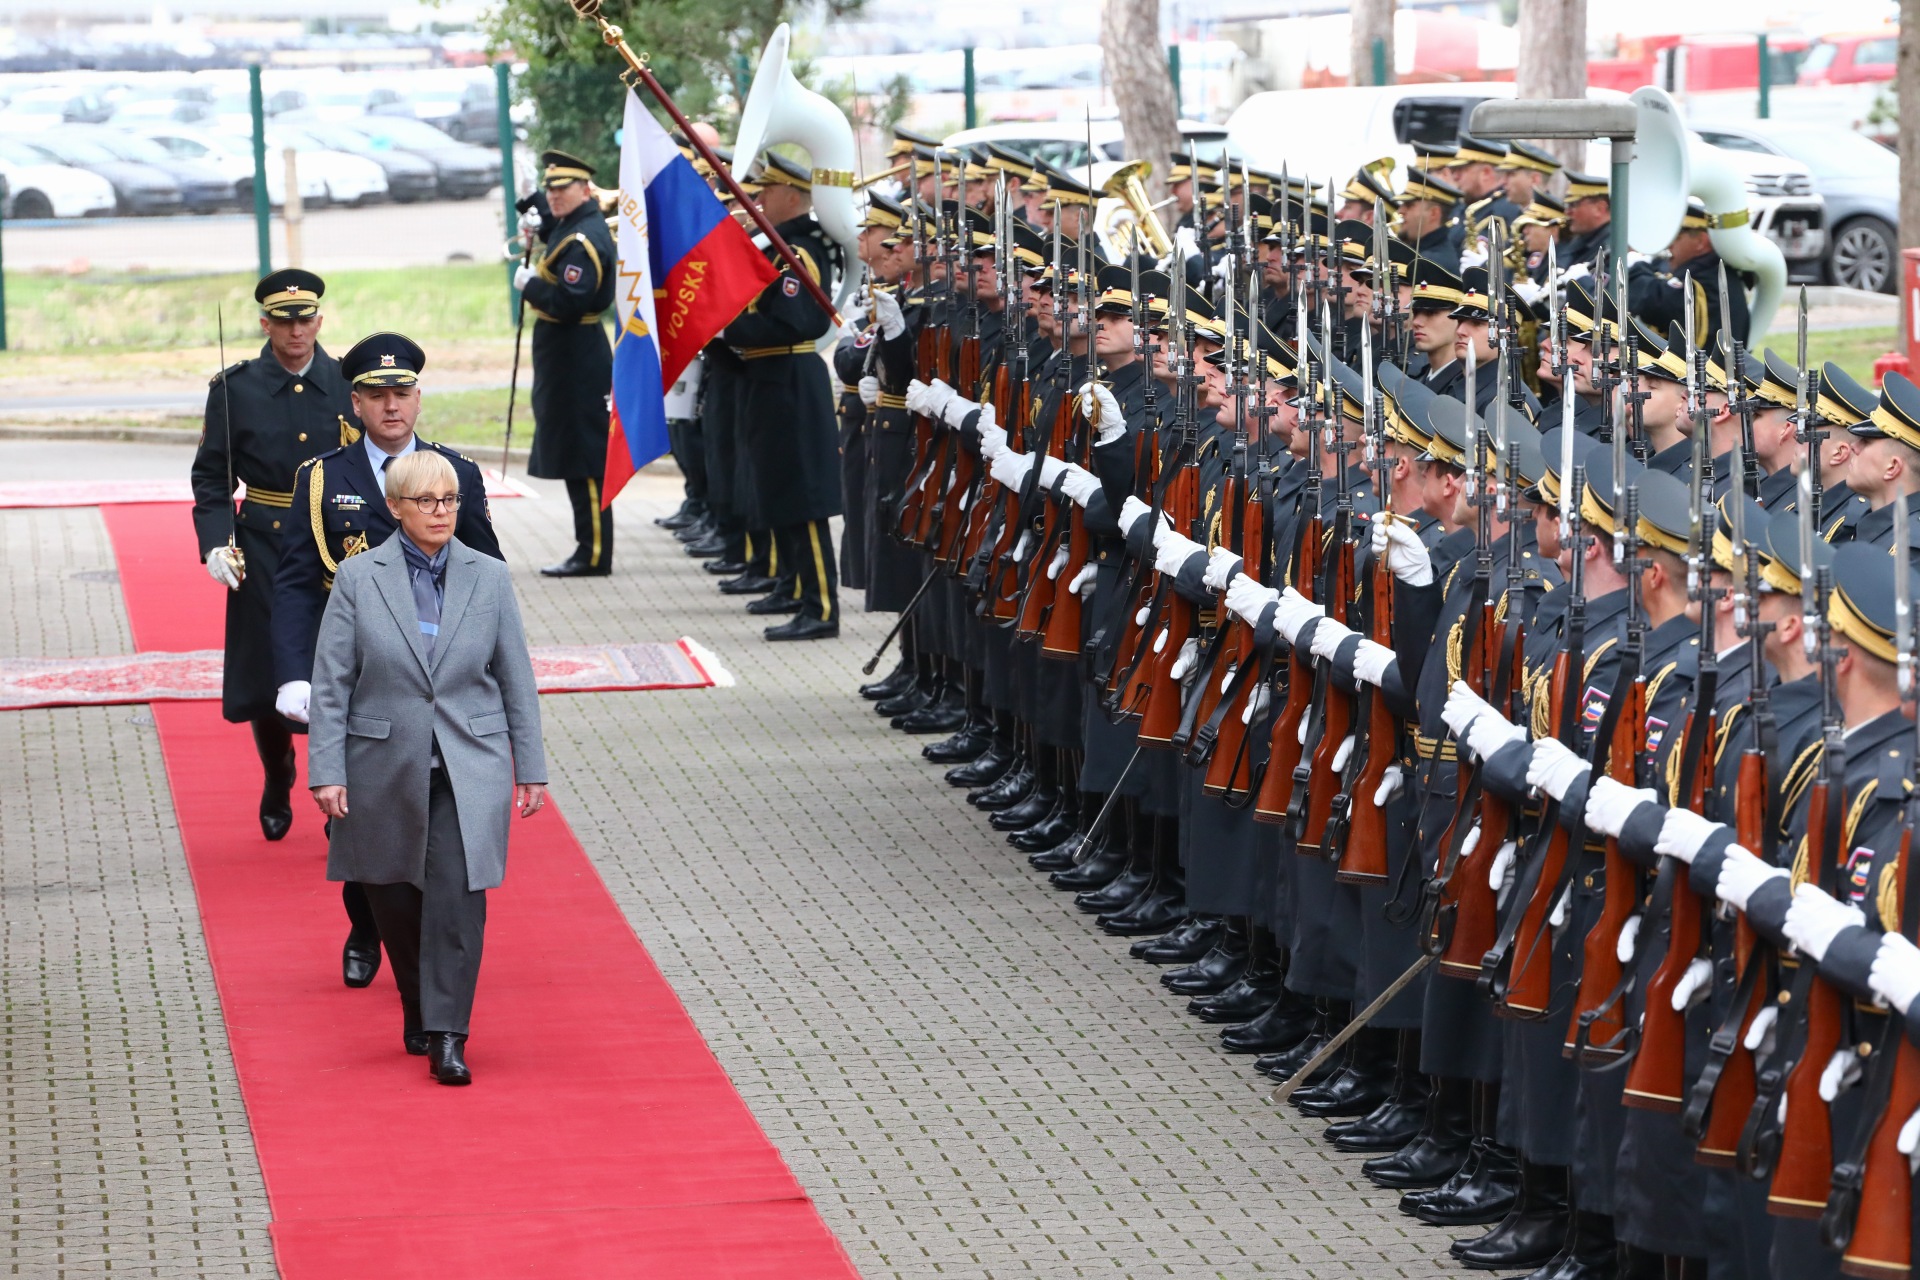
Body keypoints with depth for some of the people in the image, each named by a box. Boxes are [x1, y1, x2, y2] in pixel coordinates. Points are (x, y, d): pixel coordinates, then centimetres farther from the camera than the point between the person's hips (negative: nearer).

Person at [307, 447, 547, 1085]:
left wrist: (531, 768, 6)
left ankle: (447, 1037, -11)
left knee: (458, 896, -13)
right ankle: (419, 1014, 29)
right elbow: (331, 683, -1)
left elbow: (516, 679, 8)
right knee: (395, 902, 9)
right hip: (386, 769, 0)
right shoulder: (357, 579, 0)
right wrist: (327, 770, -7)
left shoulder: (489, 578, 4)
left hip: (468, 769, 0)